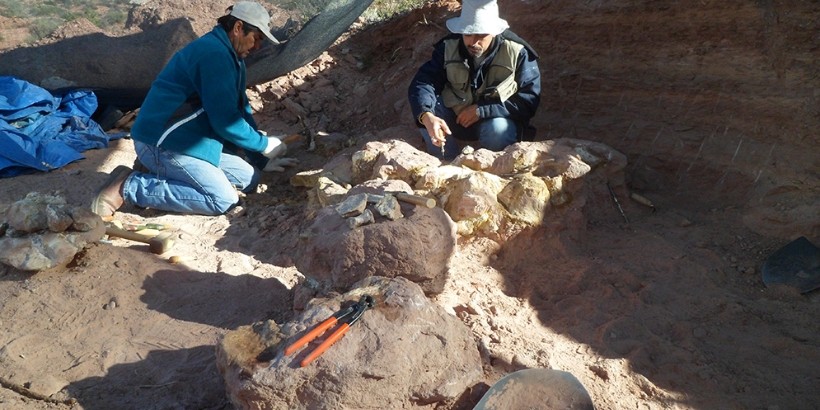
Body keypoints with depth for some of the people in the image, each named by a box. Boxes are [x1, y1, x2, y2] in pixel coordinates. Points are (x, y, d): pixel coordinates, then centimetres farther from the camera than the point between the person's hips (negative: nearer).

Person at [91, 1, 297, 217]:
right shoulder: (215, 53, -19)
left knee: (249, 179, 6)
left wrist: (263, 159, 12)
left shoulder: (229, 56, 13)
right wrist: (264, 144, -8)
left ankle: (162, 169, 8)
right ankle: (129, 186, -9)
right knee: (223, 200, -18)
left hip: (190, 139, 10)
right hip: (162, 142, -10)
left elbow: (241, 110, 16)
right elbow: (225, 120, -22)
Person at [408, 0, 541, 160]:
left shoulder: (517, 53, -18)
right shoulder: (449, 47, -12)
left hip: (496, 119, -2)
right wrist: (426, 116, -47)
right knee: (425, 103, -24)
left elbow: (529, 100, -19)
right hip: (456, 118, 2)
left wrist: (482, 110, -27)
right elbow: (422, 82, -25)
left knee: (498, 129, -37)